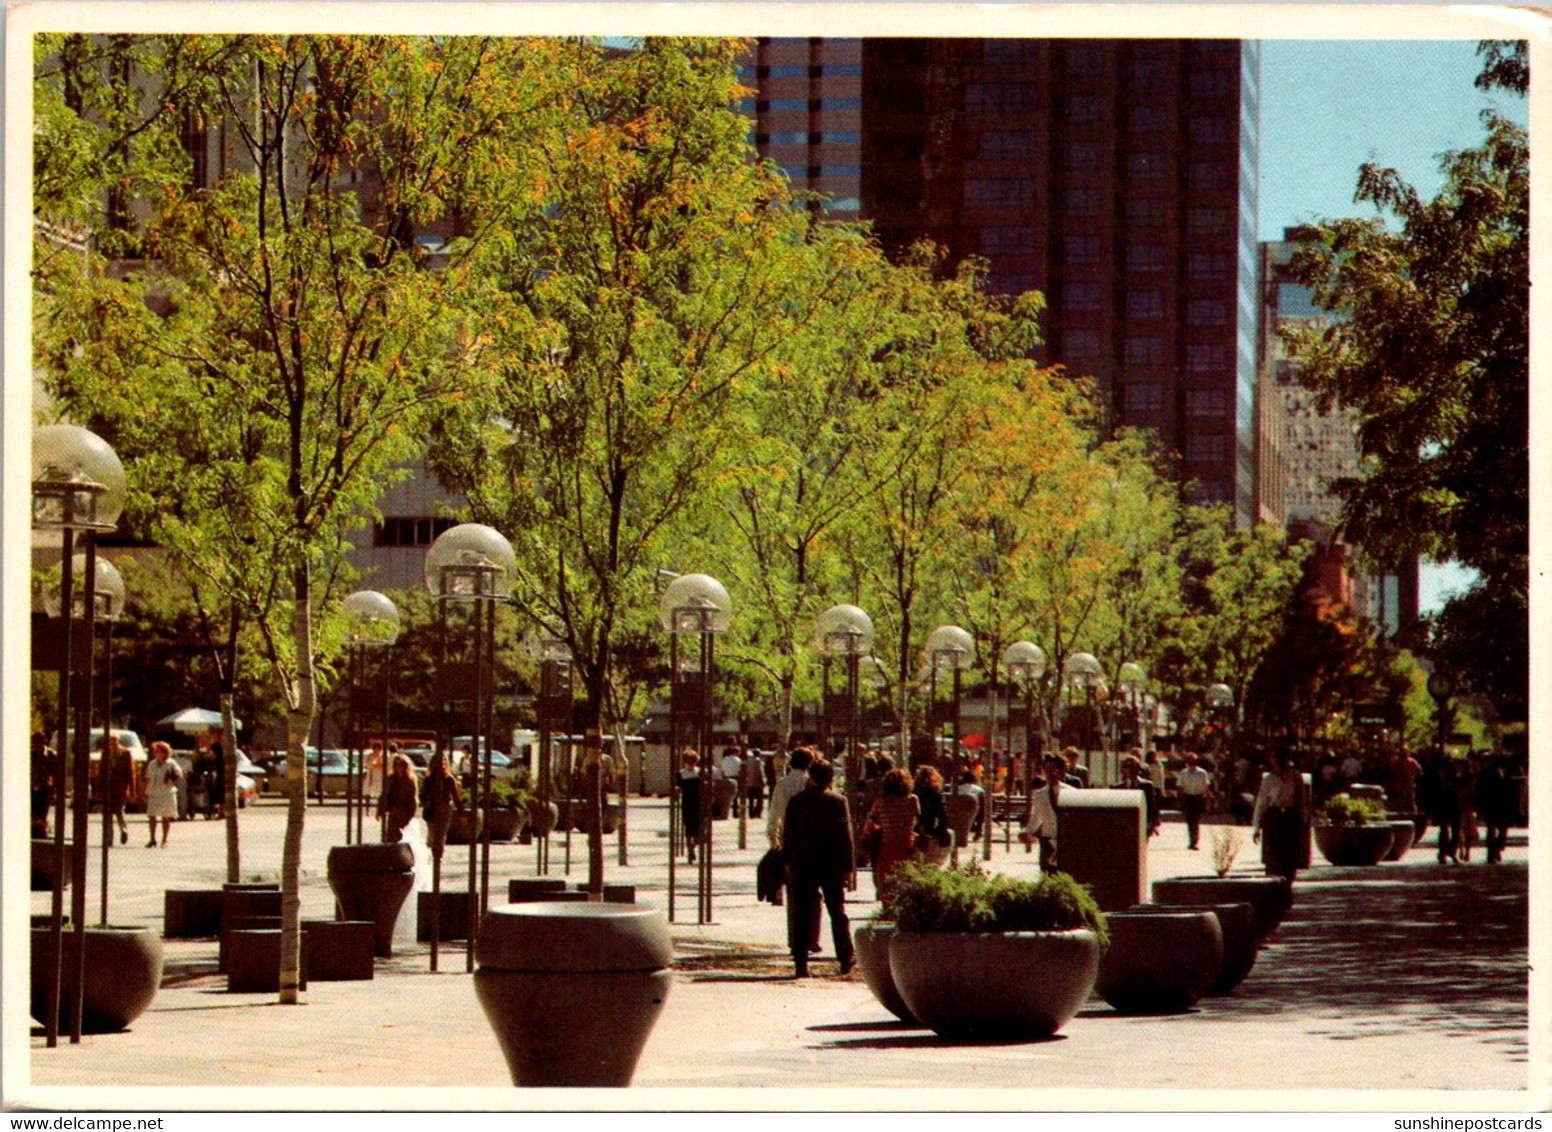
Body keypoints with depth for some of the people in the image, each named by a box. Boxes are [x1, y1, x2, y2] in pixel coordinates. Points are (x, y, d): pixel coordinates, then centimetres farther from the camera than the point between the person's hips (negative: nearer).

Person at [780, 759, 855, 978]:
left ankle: (800, 962, -2)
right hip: (831, 867, 0)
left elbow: (788, 833, 3)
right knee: (837, 912, 11)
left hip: (803, 865, 1)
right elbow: (846, 836, -5)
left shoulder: (797, 801, -1)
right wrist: (847, 866, 1)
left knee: (801, 915, 3)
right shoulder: (838, 802, -5)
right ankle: (846, 958, 15)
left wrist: (788, 860, 13)